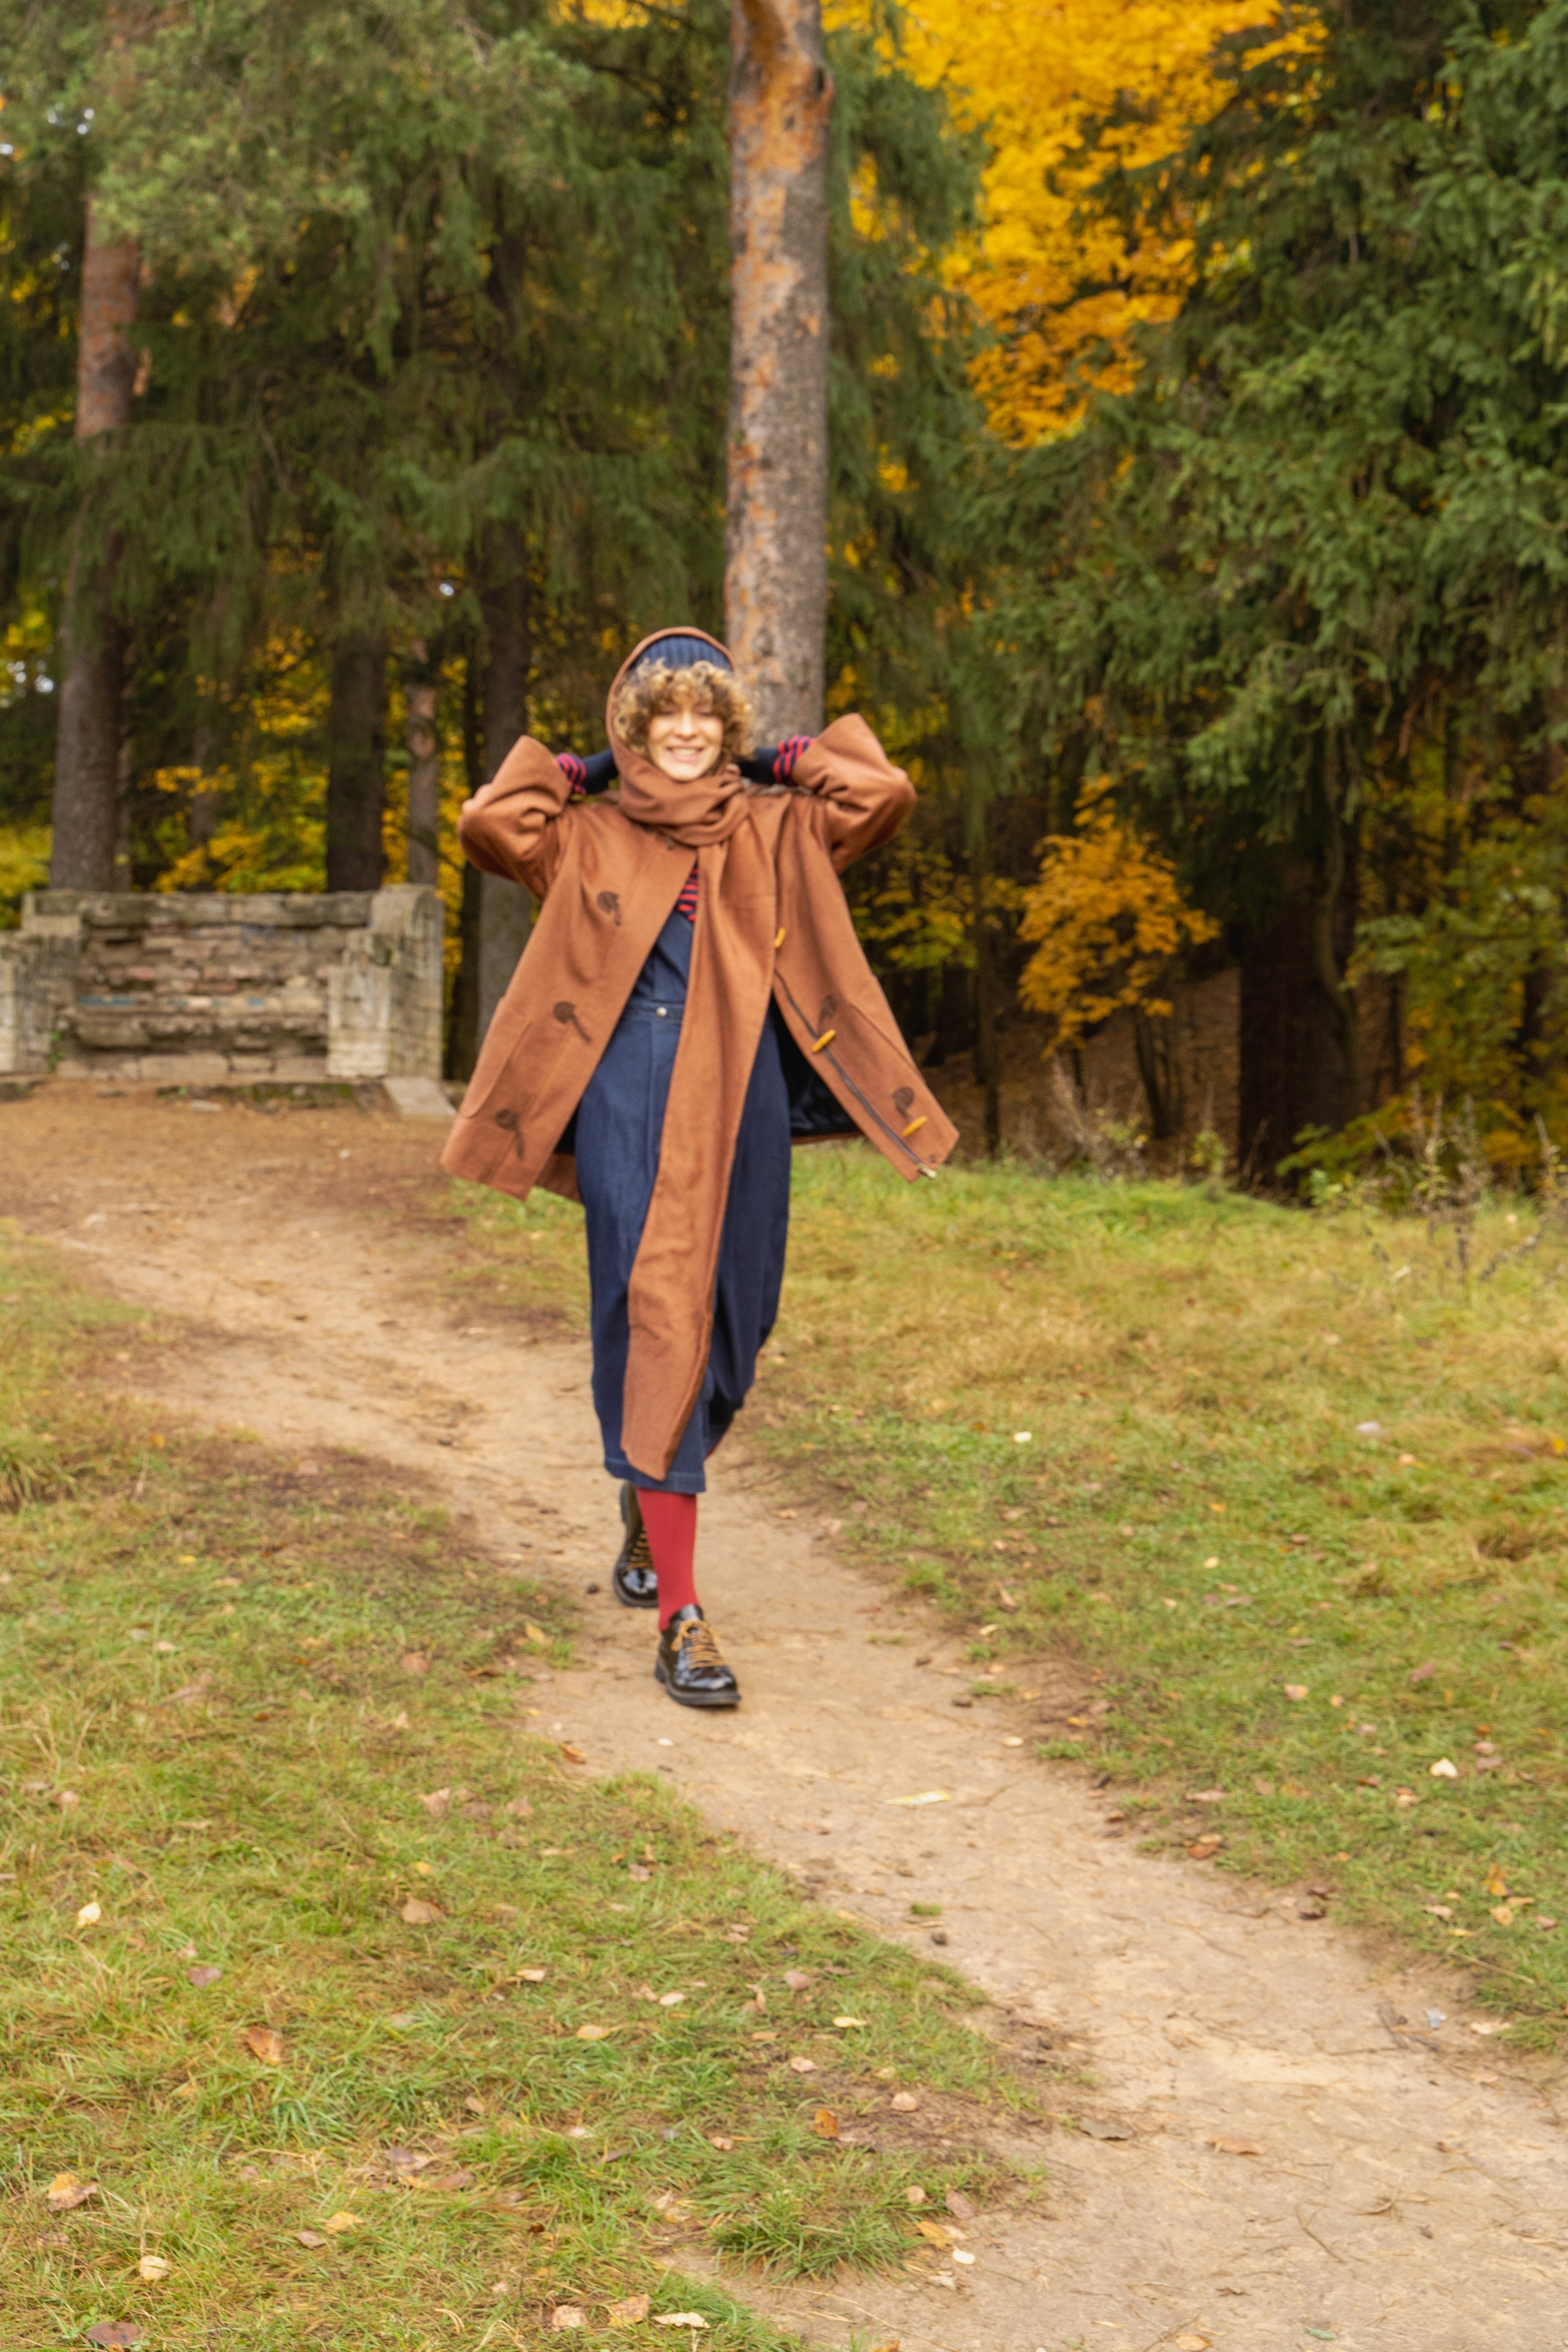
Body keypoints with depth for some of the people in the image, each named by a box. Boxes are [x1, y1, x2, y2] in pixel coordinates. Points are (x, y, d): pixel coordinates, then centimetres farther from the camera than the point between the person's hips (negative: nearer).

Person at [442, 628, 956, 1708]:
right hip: (629, 1104, -2)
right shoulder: (588, 839, 11)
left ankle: (650, 1510, 42)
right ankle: (680, 1616, -12)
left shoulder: (774, 833, 13)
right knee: (656, 1324, -11)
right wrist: (578, 769, 9)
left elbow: (885, 791, 0)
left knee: (725, 1327, 10)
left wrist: (784, 761, 13)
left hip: (739, 1102, 3)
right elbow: (490, 822, -5)